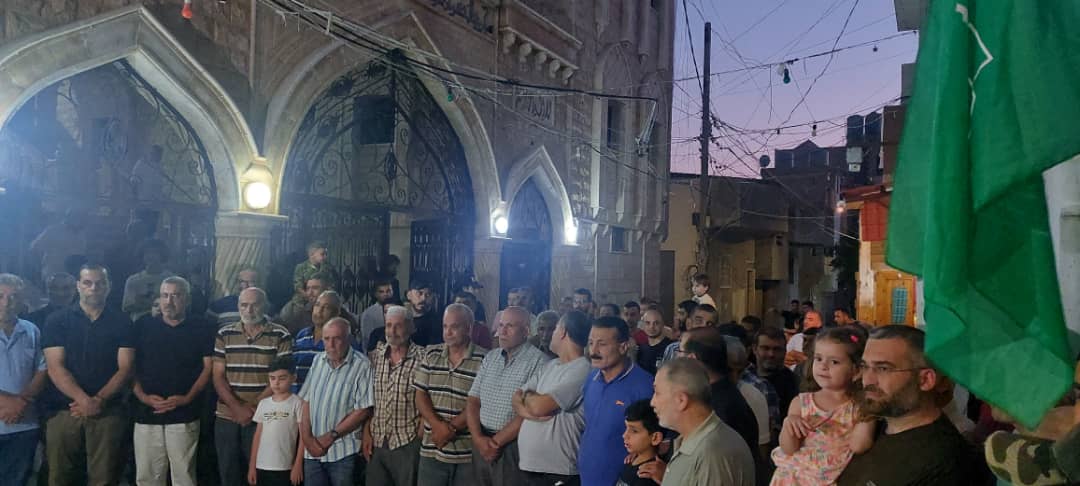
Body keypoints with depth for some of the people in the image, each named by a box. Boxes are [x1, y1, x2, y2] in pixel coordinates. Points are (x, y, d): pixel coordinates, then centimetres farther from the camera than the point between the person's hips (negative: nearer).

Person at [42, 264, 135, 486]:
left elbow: (125, 368, 1)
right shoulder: (57, 320, 6)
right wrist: (84, 399, -17)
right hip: (63, 410, 0)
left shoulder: (121, 322, 7)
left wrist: (99, 400, -14)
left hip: (108, 412, 0)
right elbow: (55, 367, -4)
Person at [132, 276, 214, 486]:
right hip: (146, 413, 2)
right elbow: (131, 366, 8)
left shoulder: (202, 328, 2)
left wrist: (187, 398, -10)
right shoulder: (143, 326, 8)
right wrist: (142, 396, -6)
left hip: (184, 415, -2)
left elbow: (208, 367, 1)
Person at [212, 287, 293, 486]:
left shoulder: (281, 336, -2)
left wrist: (253, 406, -13)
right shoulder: (224, 334, 7)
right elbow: (218, 377, 3)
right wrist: (237, 408, -10)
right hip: (226, 418, 3)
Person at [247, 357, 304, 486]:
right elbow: (258, 436, 11)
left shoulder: (297, 403, -6)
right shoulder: (263, 403, 8)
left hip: (285, 468, -4)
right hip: (262, 467, 5)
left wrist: (298, 465, -10)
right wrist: (252, 466, 9)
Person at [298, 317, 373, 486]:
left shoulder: (362, 365, -12)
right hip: (313, 451, 5)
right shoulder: (318, 360, 6)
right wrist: (307, 437, -3)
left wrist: (331, 436, -12)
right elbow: (306, 401, 7)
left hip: (343, 452, -5)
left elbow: (363, 410, -14)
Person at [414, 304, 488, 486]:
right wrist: (438, 426, -11)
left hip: (468, 450, -3)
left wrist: (452, 428, -12)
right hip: (432, 448, 3)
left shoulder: (484, 360, -7)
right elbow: (420, 396, 4)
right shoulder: (431, 355, 7)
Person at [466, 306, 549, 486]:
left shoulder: (538, 361, -11)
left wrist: (496, 441, -11)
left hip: (513, 447, -5)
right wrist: (478, 438, -7)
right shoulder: (490, 357, 9)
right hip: (482, 444, 5)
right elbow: (473, 401, 7)